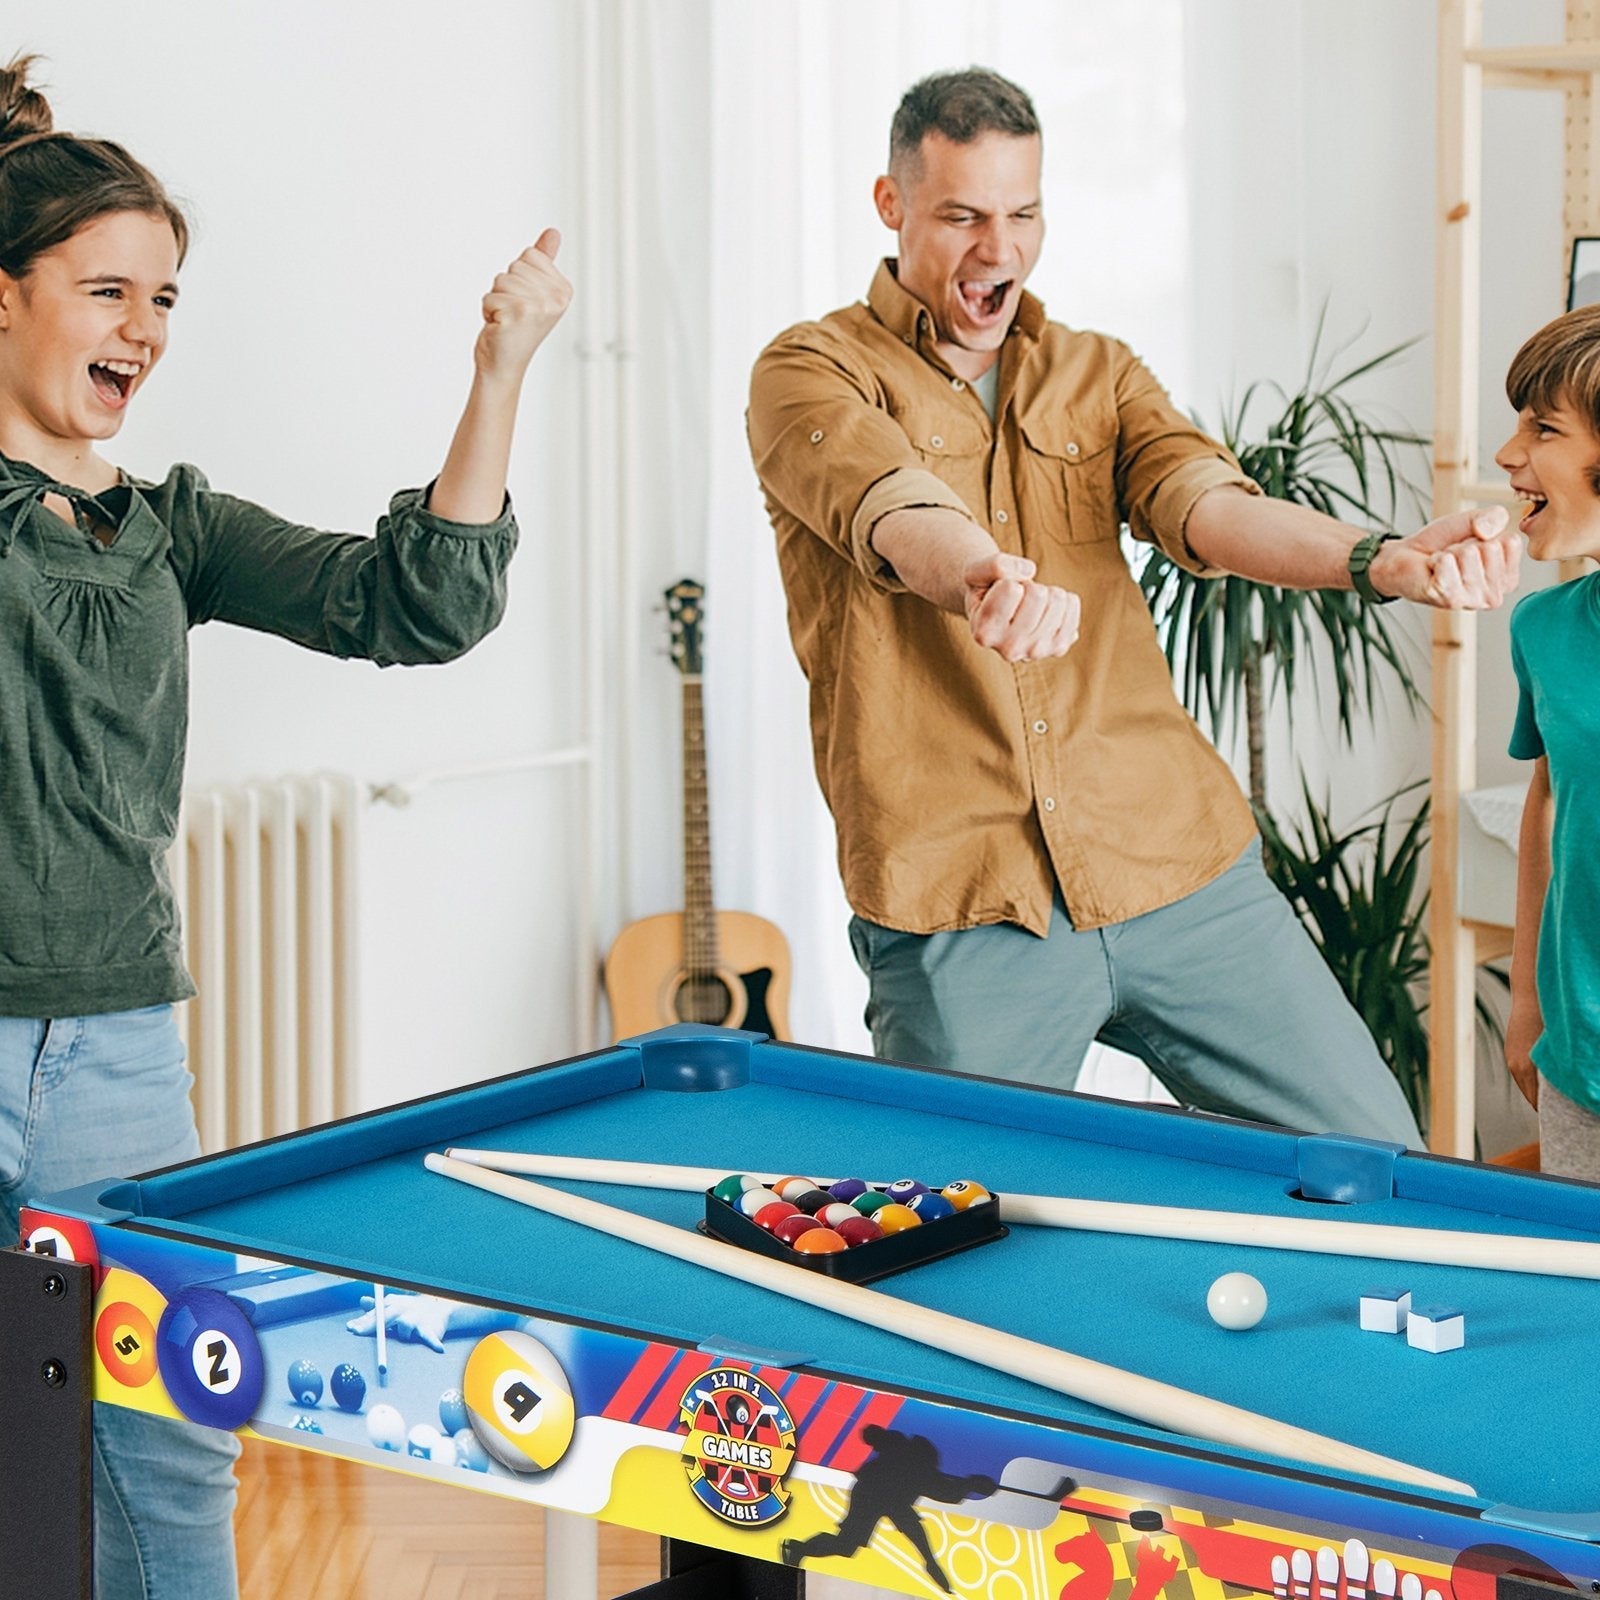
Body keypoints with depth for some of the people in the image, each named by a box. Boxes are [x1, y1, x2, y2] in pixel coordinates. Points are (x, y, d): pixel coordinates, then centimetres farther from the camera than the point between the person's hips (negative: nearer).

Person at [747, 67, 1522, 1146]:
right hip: (957, 902, -4)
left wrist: (1382, 561, -25)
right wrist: (983, 576, -45)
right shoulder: (811, 370, 2)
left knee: (1382, 1160, 3)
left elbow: (1206, 507, -4)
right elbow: (889, 508, -21)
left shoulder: (1099, 375, 15)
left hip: (1178, 861, 4)